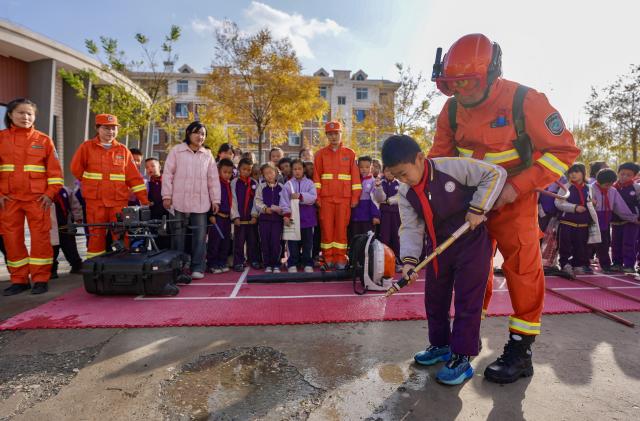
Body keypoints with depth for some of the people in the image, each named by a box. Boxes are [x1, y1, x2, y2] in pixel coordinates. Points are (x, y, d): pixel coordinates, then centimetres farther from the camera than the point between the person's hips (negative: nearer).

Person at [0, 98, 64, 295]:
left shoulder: (44, 140, 5)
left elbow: (55, 170, 3)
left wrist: (50, 193, -6)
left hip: (38, 198, -2)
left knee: (40, 238, -2)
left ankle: (40, 279, 7)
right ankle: (19, 279, 16)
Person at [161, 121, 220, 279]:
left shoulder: (208, 155, 11)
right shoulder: (176, 150, 4)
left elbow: (213, 179, 10)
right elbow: (168, 174, 1)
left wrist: (215, 199, 5)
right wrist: (167, 195, -6)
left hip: (200, 202, 2)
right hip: (179, 201, -1)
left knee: (199, 235, 2)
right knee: (178, 234, 6)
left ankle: (197, 267, 9)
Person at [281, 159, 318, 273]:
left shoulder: (309, 183, 4)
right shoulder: (288, 184, 2)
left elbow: (313, 196, -10)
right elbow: (284, 201, -5)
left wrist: (300, 196, -21)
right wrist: (286, 214, -15)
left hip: (307, 215, 1)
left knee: (307, 241, 8)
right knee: (293, 242, 4)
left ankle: (308, 264, 18)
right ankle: (292, 264, 15)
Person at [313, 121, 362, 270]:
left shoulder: (350, 153, 8)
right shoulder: (320, 154, 10)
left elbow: (355, 176, 5)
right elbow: (316, 176, 7)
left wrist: (355, 197, 0)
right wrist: (317, 196, -1)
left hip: (344, 198, -1)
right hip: (326, 198, 1)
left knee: (341, 228, -1)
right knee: (326, 228, 1)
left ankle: (341, 259, 8)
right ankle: (328, 259, 10)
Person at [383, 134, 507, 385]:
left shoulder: (453, 167, -22)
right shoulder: (405, 192, -7)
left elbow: (495, 174, -16)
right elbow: (411, 228, -9)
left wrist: (477, 208, -22)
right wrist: (409, 259, -23)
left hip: (472, 243, -5)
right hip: (437, 248, 6)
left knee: (467, 302, 0)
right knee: (434, 300, 15)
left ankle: (462, 358, 14)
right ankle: (440, 345, 35)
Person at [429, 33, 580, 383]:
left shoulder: (525, 102, -20)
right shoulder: (452, 110, -6)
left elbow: (564, 150, -15)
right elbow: (439, 155, 2)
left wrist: (517, 186, -24)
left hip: (514, 198, -4)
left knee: (522, 268, -4)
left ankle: (521, 350, 10)